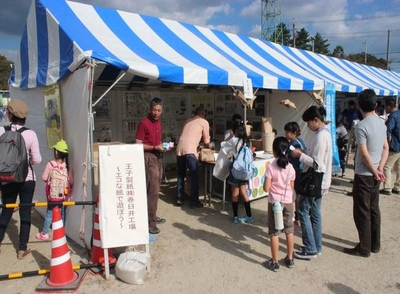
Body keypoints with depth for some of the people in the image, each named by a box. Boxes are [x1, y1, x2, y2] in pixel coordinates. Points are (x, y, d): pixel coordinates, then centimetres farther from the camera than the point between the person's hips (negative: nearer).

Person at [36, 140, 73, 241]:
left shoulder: (50, 164, -12)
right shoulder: (68, 166, -9)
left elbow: (44, 177, -6)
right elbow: (71, 181, -6)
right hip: (64, 194, 1)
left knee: (49, 213, 12)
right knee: (62, 214, 13)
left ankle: (44, 233, 21)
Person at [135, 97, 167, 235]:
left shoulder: (159, 122, 12)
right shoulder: (144, 123, -12)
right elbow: (138, 145, -15)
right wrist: (155, 147, -23)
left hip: (158, 157, 8)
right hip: (149, 158, -8)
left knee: (155, 189, 14)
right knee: (153, 191, -10)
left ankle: (152, 216, 26)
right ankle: (150, 223, -4)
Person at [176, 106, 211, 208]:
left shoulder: (188, 121, 27)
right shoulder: (204, 122, 11)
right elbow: (206, 141, 13)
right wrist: (209, 146, 33)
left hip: (179, 149, 6)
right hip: (190, 150, -6)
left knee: (181, 175, 16)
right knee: (194, 176, 3)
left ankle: (179, 199, 21)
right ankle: (194, 201, 6)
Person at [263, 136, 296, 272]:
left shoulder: (271, 167, -15)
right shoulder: (291, 167, -4)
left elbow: (266, 188, -15)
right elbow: (292, 187, 4)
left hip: (275, 203, -4)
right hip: (288, 202, 4)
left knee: (274, 232, 5)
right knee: (289, 231, 16)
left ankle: (275, 262, 13)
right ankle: (290, 259, 28)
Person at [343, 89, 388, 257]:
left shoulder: (361, 126, -19)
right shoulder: (381, 123, 6)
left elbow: (364, 154, -19)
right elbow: (386, 148, 8)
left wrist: (374, 171, -7)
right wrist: (380, 169, 1)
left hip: (364, 174, -8)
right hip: (375, 174, 8)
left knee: (362, 212, 2)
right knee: (374, 209, 17)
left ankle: (364, 248, 11)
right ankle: (375, 244, 27)